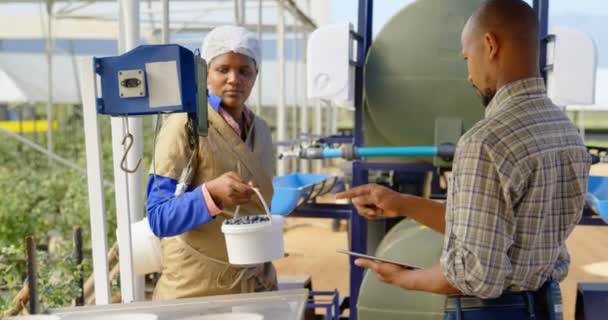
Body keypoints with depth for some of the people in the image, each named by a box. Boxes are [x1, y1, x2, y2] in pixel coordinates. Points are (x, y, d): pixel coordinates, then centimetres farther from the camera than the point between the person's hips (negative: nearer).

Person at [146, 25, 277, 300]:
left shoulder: (261, 130, 4)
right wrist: (210, 194, -33)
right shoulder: (184, 126, -14)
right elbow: (159, 218, -18)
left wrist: (263, 276, 13)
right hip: (194, 289, -5)